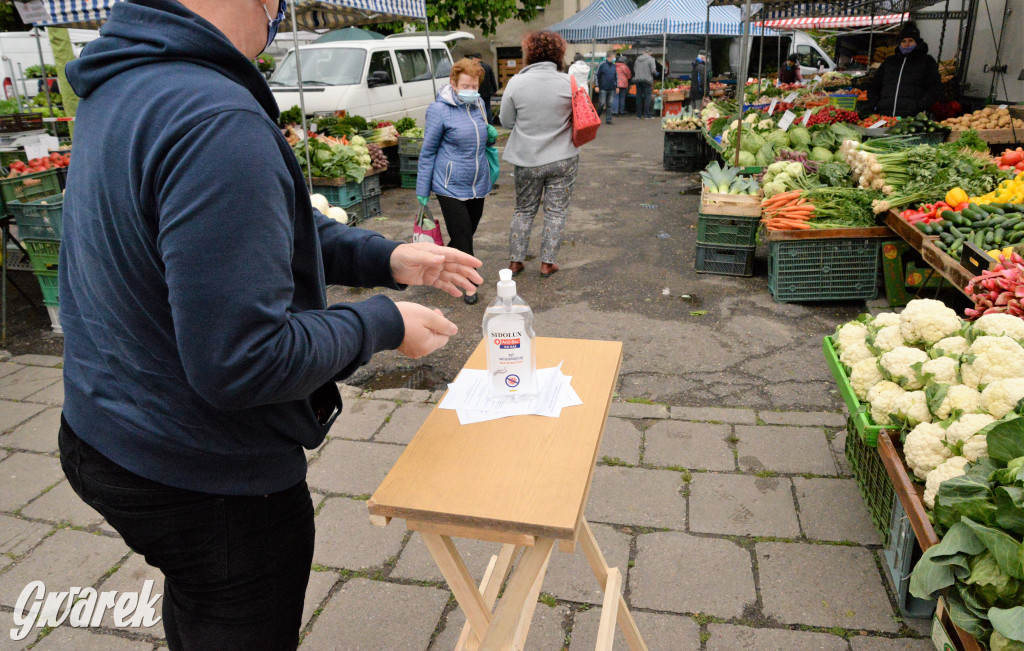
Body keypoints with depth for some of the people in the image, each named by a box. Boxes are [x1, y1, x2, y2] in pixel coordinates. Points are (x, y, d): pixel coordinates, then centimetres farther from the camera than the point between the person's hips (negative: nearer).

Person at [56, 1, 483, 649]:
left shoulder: (122, 85, 3)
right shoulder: (218, 125, -31)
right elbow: (244, 361, -33)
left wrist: (385, 257, 2)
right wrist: (384, 322, -18)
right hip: (208, 477, -9)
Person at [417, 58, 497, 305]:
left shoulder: (479, 104, 6)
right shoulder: (440, 110, -12)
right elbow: (428, 152, -8)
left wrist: (491, 134, -4)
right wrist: (422, 190, -8)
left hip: (478, 183, 7)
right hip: (451, 185, -7)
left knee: (469, 230, 16)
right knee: (462, 235, -5)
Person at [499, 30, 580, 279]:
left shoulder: (516, 83, -10)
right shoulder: (569, 83, -8)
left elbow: (506, 122, -2)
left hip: (528, 160, 0)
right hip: (563, 159, 0)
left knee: (524, 211, 16)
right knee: (555, 211, 11)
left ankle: (515, 261, 20)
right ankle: (547, 263, 16)